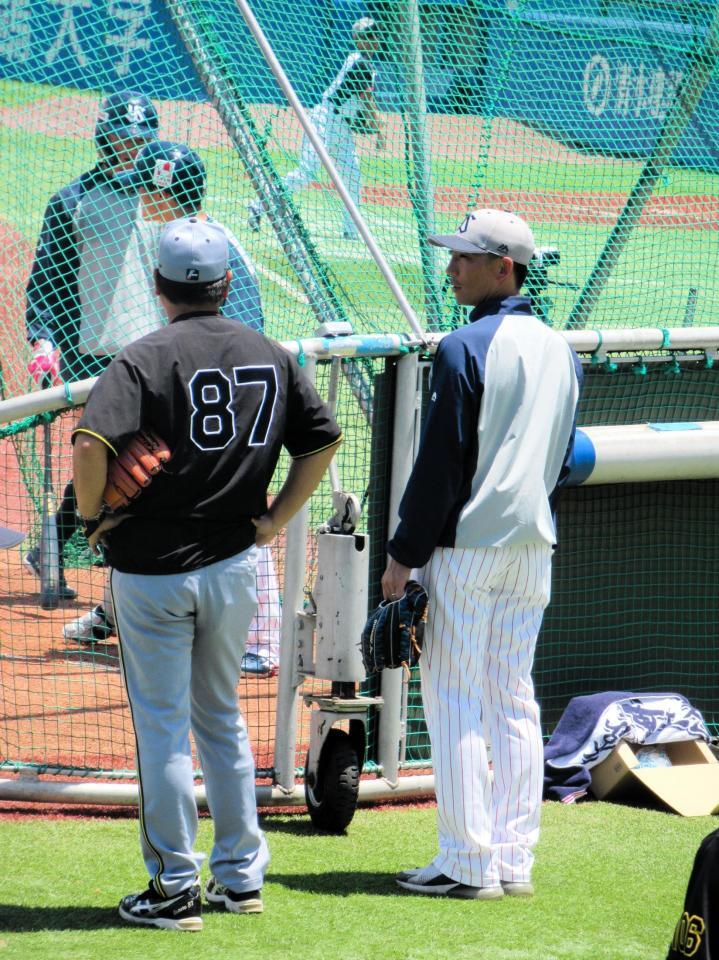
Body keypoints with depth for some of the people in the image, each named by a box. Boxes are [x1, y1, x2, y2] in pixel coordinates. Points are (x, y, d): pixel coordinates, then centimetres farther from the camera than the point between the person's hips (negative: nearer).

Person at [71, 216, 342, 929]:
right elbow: (323, 439, 10)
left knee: (163, 728, 3)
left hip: (153, 570, -5)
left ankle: (174, 890, 6)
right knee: (221, 718, 19)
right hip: (236, 568, 5)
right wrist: (276, 518, 13)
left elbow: (91, 446, -27)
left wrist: (91, 514, -10)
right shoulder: (271, 357, 3)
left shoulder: (145, 359, -14)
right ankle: (241, 877, 22)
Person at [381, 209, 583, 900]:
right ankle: (515, 860, 11)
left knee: (454, 700, -3)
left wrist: (404, 555, -10)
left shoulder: (466, 348, -14)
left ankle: (469, 863, -6)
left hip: (467, 547, -7)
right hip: (533, 547, 7)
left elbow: (440, 463, -14)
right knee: (513, 701, 11)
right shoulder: (560, 350, 10)